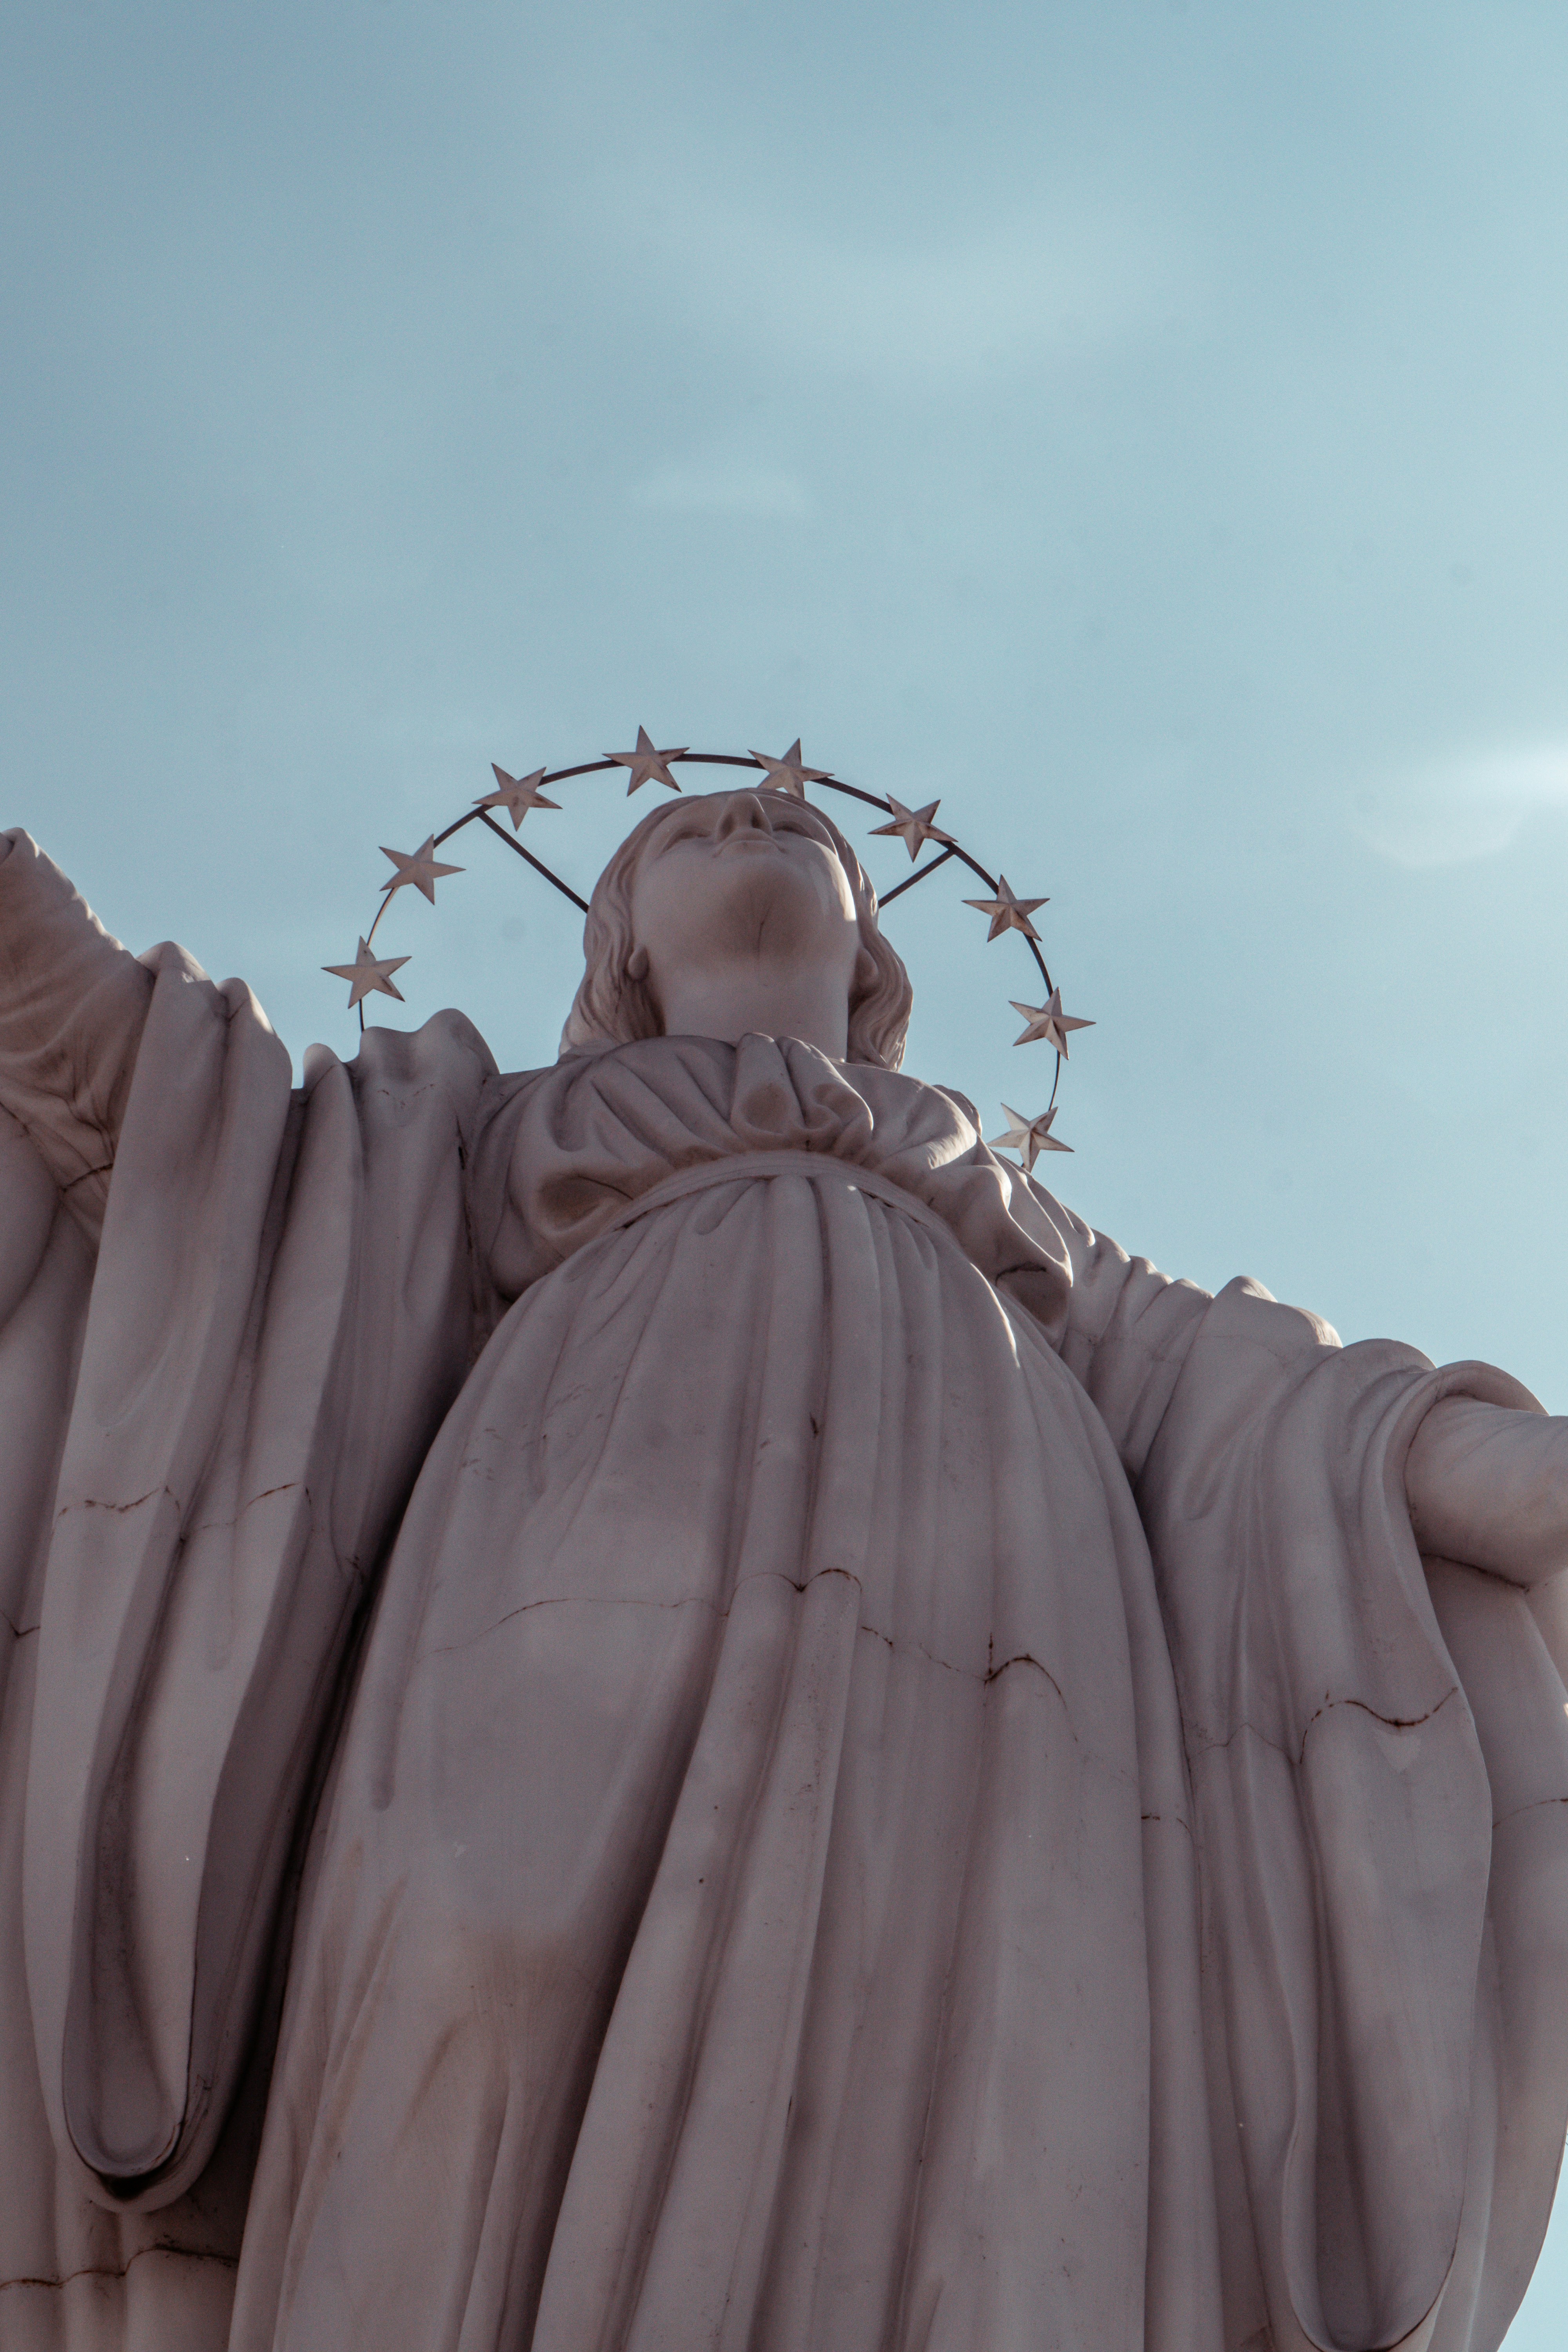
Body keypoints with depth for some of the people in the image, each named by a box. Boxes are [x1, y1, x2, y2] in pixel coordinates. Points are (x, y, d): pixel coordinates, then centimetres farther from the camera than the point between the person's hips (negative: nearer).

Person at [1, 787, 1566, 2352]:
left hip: (969, 1667, 1)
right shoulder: (512, 1133, 36)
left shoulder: (987, 1202, 38)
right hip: (594, 1602, 0)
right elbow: (215, 1176, 21)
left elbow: (1210, 1395, 24)